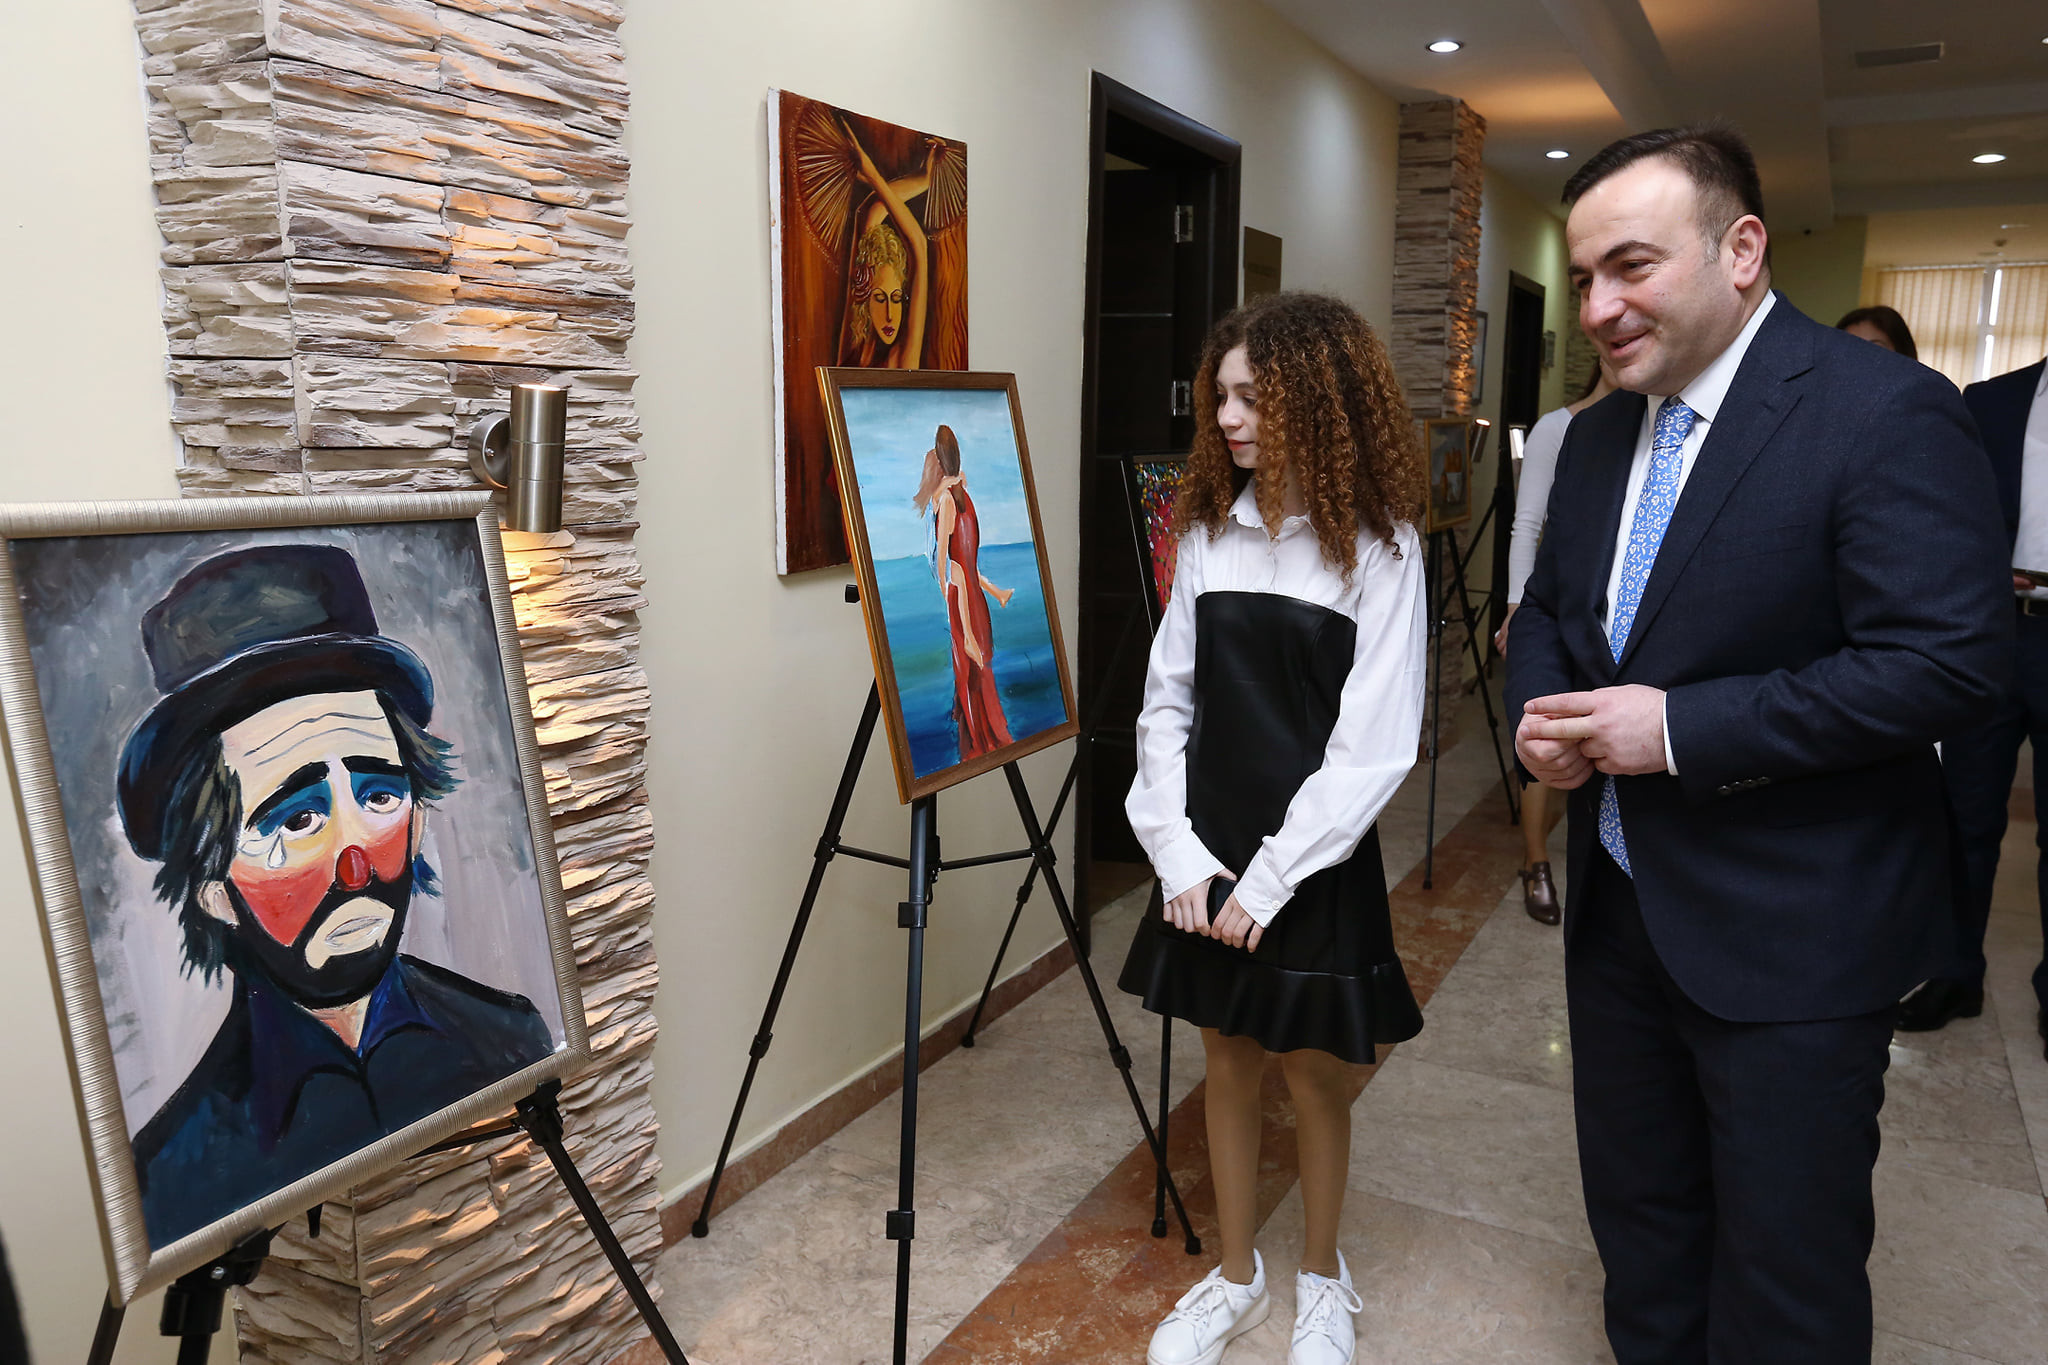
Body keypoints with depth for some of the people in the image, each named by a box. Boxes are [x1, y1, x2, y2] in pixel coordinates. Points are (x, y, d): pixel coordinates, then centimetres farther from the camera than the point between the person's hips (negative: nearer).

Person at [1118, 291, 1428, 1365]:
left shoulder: (1379, 550, -10)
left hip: (1316, 867, -3)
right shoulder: (1209, 533, 2)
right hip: (1207, 865, 4)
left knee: (1314, 1075, 12)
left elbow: (1370, 751, -13)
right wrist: (1181, 858, -6)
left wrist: (1269, 881, -14)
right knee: (1228, 1064, 16)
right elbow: (1165, 705, 3)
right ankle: (1235, 1277, 37)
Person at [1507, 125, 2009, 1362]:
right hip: (1619, 909, 7)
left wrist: (1678, 729, -24)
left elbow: (1951, 660, -22)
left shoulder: (1886, 412, -16)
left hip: (1794, 938, -7)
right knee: (1638, 1215, 23)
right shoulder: (1600, 436, 8)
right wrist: (1541, 711, -4)